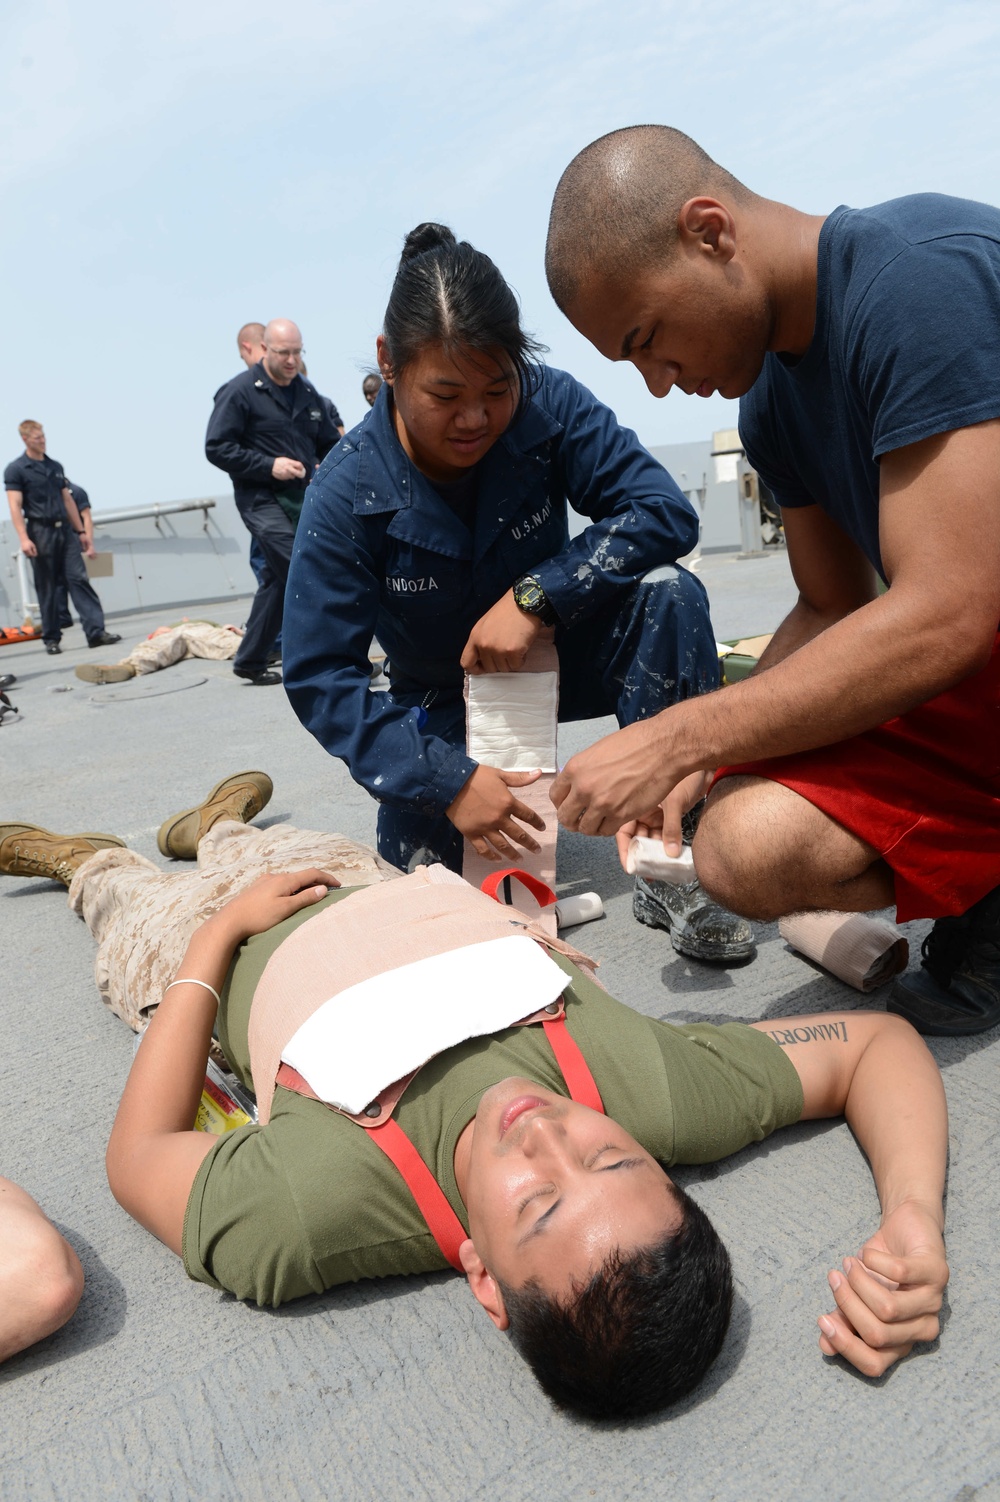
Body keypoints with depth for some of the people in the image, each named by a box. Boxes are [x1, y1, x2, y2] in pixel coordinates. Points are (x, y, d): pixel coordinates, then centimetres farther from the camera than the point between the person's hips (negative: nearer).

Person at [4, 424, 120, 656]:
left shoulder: (55, 467, 15)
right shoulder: (15, 469, -1)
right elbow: (15, 506, -8)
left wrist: (81, 531, 15)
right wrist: (23, 538, -19)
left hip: (65, 531, 4)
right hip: (40, 532, -4)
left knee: (80, 579, -5)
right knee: (47, 589, 2)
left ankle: (96, 632, -9)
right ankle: (51, 639, 10)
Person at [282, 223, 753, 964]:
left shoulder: (550, 405, -20)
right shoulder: (347, 493, -23)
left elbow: (664, 512, -24)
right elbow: (319, 678, -22)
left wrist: (536, 596, -35)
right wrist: (449, 781, -32)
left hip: (556, 654, 1)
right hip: (445, 698, 0)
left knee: (669, 594, -29)